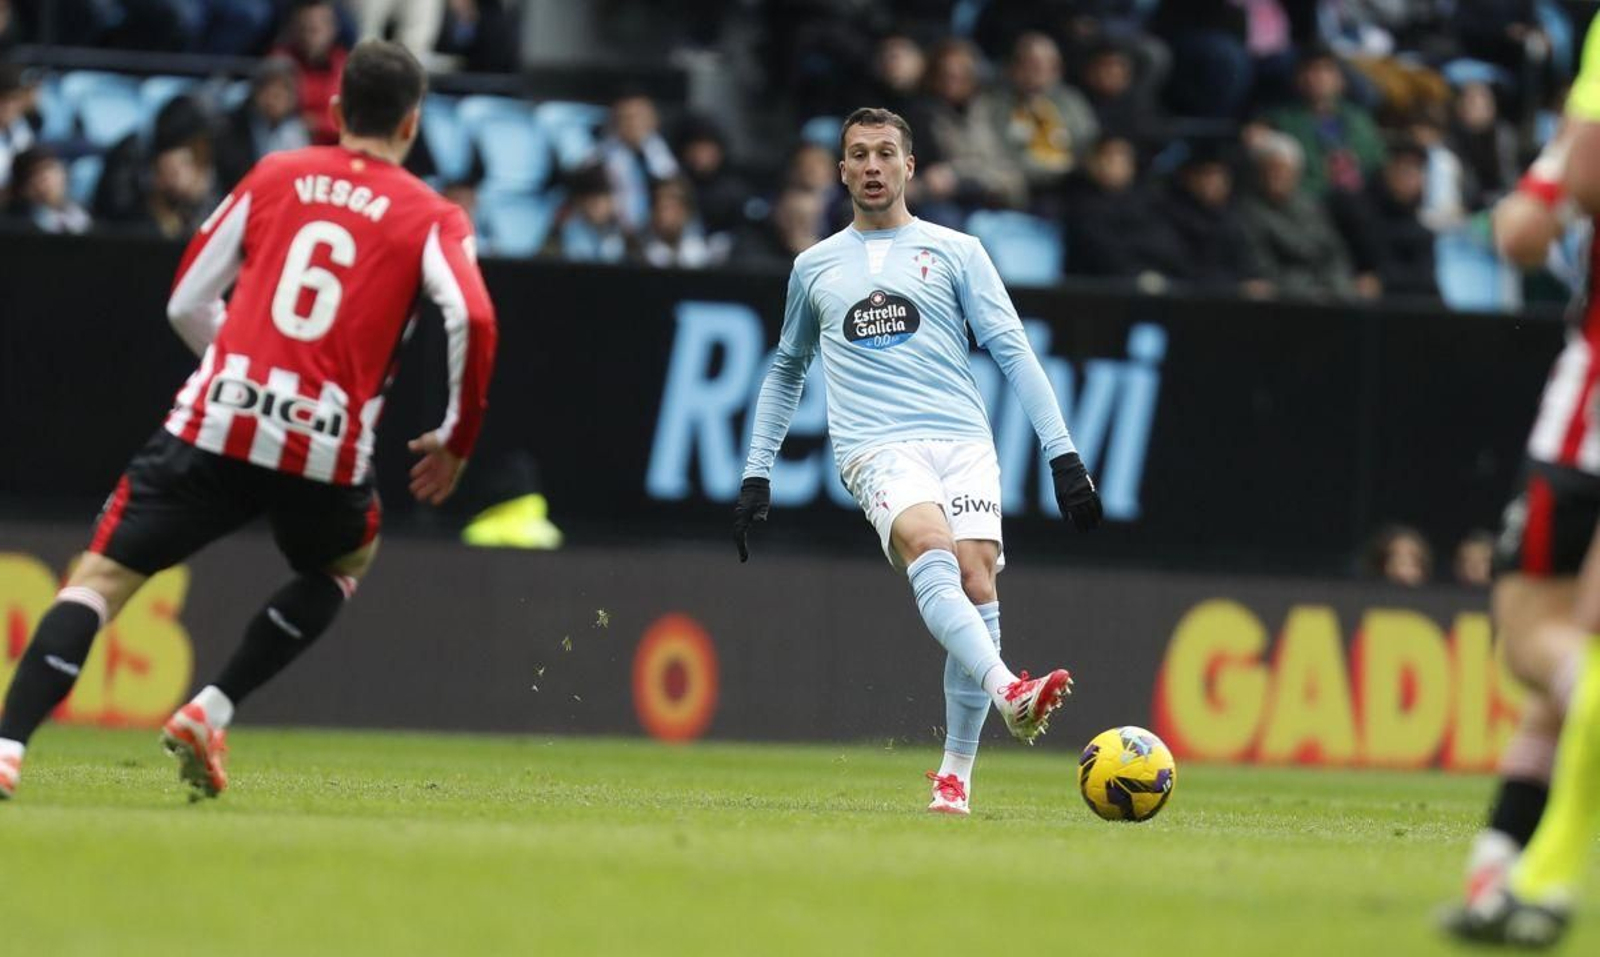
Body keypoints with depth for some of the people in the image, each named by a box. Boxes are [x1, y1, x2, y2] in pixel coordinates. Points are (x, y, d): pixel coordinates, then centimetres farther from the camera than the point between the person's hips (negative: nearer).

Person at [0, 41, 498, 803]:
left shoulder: (273, 176, 16)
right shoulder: (430, 218, 9)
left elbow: (186, 303, 16)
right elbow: (472, 317, -9)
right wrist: (457, 439, 4)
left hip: (212, 425, 0)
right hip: (327, 451, 0)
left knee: (98, 580, 0)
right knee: (346, 560, 31)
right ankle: (211, 712, 15)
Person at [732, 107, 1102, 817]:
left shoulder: (955, 252, 13)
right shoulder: (814, 268, 19)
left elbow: (1013, 351, 8)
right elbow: (787, 370, 32)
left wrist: (1062, 454, -1)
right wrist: (756, 475, 26)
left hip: (963, 440, 1)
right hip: (877, 448, -1)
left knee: (976, 585, -15)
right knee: (932, 554, -30)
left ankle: (955, 774, -5)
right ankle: (1008, 695, -49)